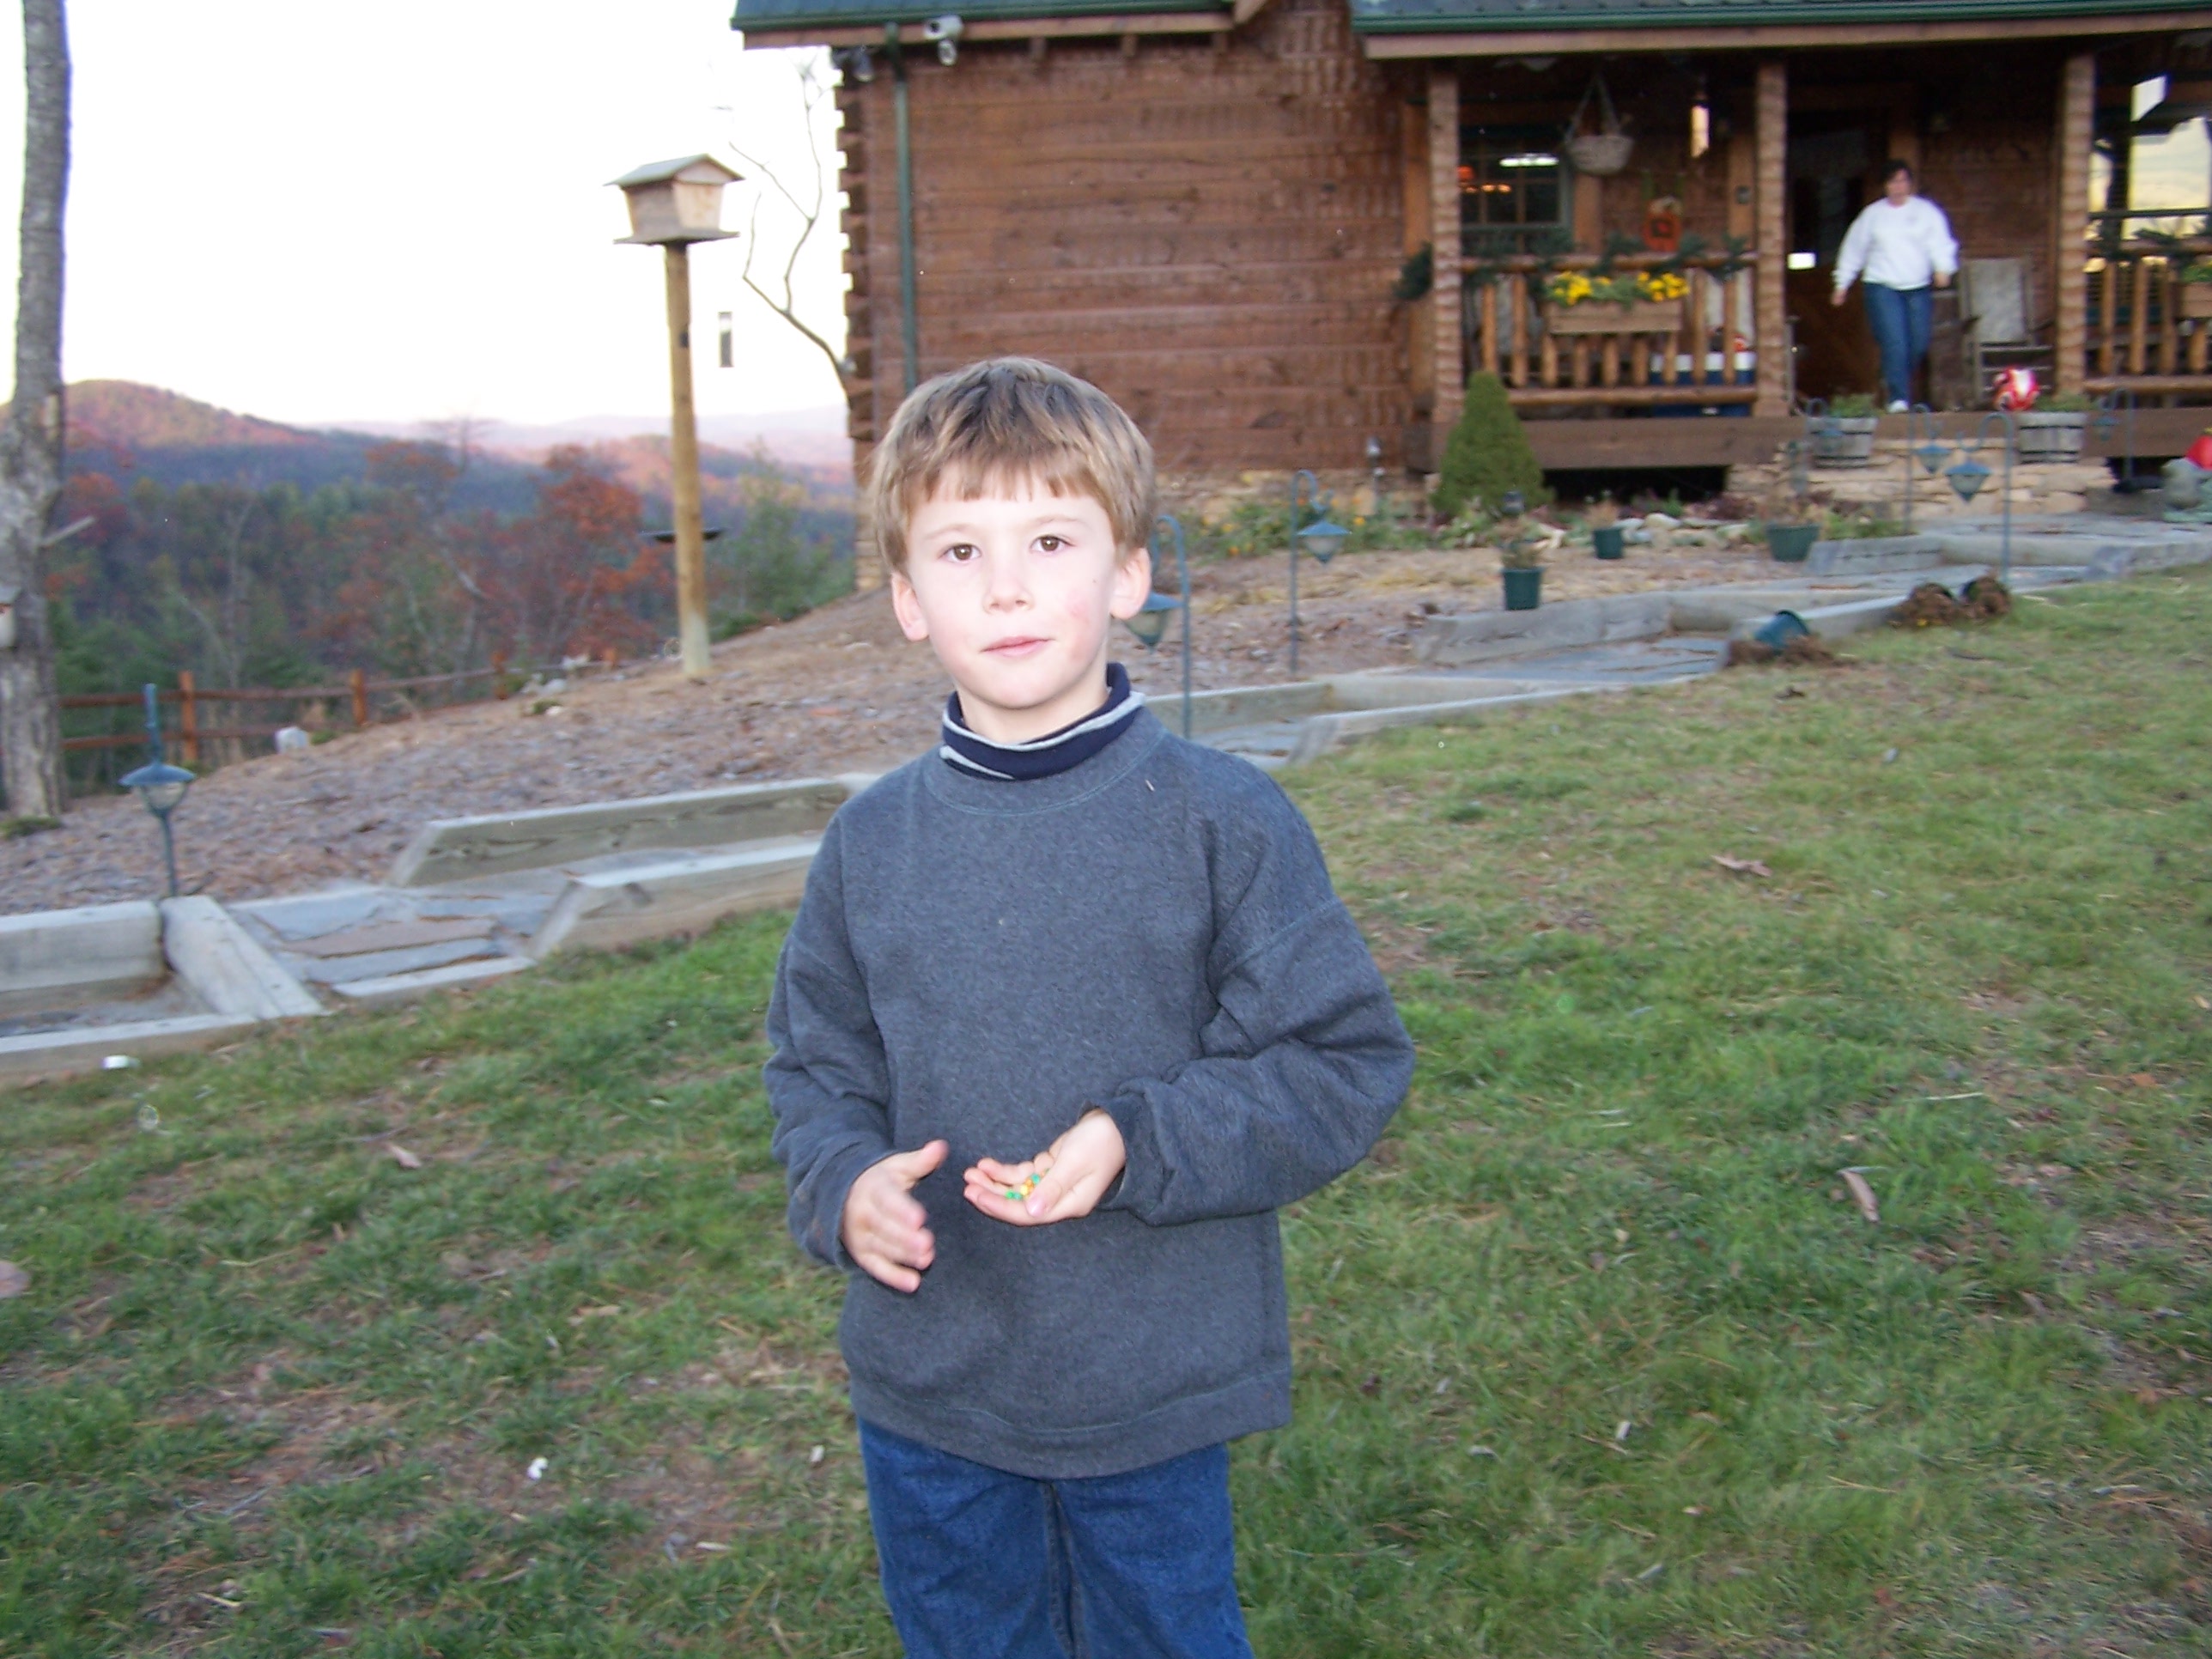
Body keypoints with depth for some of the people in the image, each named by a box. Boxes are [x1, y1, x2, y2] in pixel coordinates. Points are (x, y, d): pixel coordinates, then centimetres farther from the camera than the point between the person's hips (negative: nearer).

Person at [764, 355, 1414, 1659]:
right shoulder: (871, 842, -3)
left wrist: (1140, 1144, -23)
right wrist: (846, 1185, -12)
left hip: (1155, 1393, -3)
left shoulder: (1226, 821, -13)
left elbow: (1347, 1063, -11)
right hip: (925, 1396, 3)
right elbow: (816, 1064, 8)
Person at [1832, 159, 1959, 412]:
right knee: (1894, 342, -15)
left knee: (1918, 345, 3)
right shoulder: (1873, 215, 9)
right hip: (1882, 288, -2)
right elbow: (1854, 250, 16)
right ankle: (1898, 398, -15)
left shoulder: (1926, 211, 7)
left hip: (1919, 288, 2)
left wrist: (1943, 268, -21)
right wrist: (1842, 283, 15)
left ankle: (1893, 383, 28)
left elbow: (1940, 242, -2)